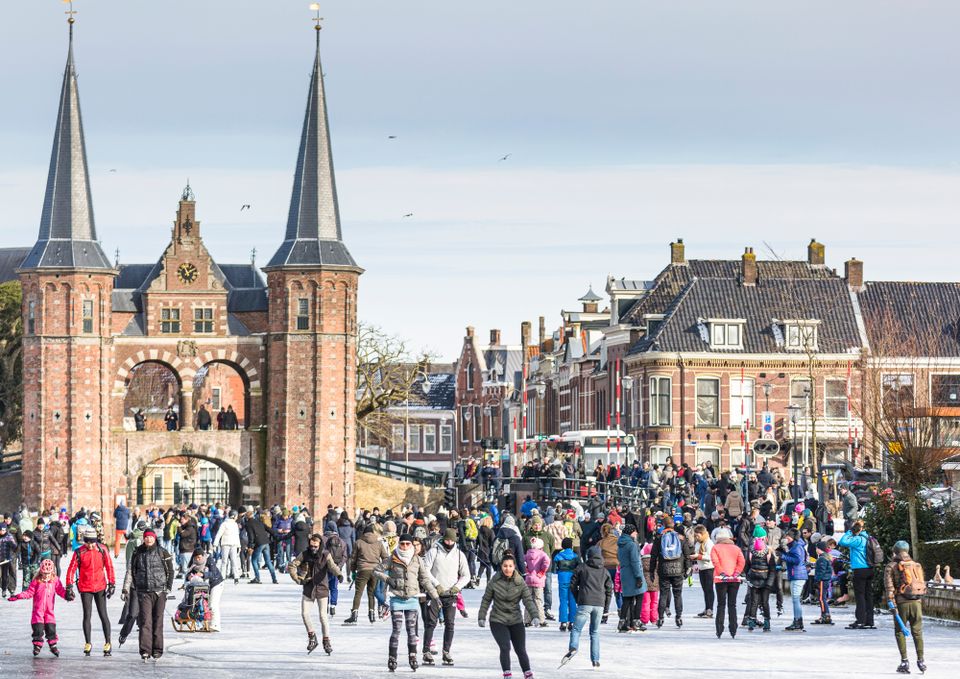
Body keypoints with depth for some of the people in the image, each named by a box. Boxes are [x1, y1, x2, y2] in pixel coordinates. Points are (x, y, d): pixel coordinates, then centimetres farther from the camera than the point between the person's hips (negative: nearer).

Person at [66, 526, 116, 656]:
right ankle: (87, 644, 13)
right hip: (85, 588, 0)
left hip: (100, 587, 0)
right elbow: (71, 569, -3)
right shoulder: (79, 552, -6)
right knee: (87, 615, 3)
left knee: (103, 615, 0)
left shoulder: (102, 550, -4)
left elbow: (109, 567, 2)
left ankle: (107, 643, 7)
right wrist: (69, 587, -8)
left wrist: (111, 584, -1)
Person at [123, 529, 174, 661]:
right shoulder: (137, 554, 8)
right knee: (145, 621, -10)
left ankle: (157, 650, 10)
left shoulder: (162, 553, 4)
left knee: (158, 621, 3)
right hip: (143, 592, 0)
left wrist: (169, 587, 1)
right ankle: (145, 651, -15)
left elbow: (170, 571, 9)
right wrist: (126, 588, 4)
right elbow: (131, 572, 10)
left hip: (159, 591, 0)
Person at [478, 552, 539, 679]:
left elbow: (528, 600, -12)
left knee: (521, 650, 9)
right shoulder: (494, 582, -7)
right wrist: (482, 617, 3)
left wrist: (535, 615, -26)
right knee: (505, 648, -16)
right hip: (498, 621, -1)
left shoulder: (520, 583, -7)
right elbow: (486, 600, 4)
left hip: (516, 621, 1)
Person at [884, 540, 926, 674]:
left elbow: (889, 586, -9)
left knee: (900, 632, 7)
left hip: (901, 603, -3)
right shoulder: (917, 566, 13)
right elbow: (923, 584, 14)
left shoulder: (891, 567, 1)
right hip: (917, 602, 3)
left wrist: (890, 601, -12)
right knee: (917, 632, 11)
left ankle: (904, 661, -1)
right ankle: (920, 660, 6)